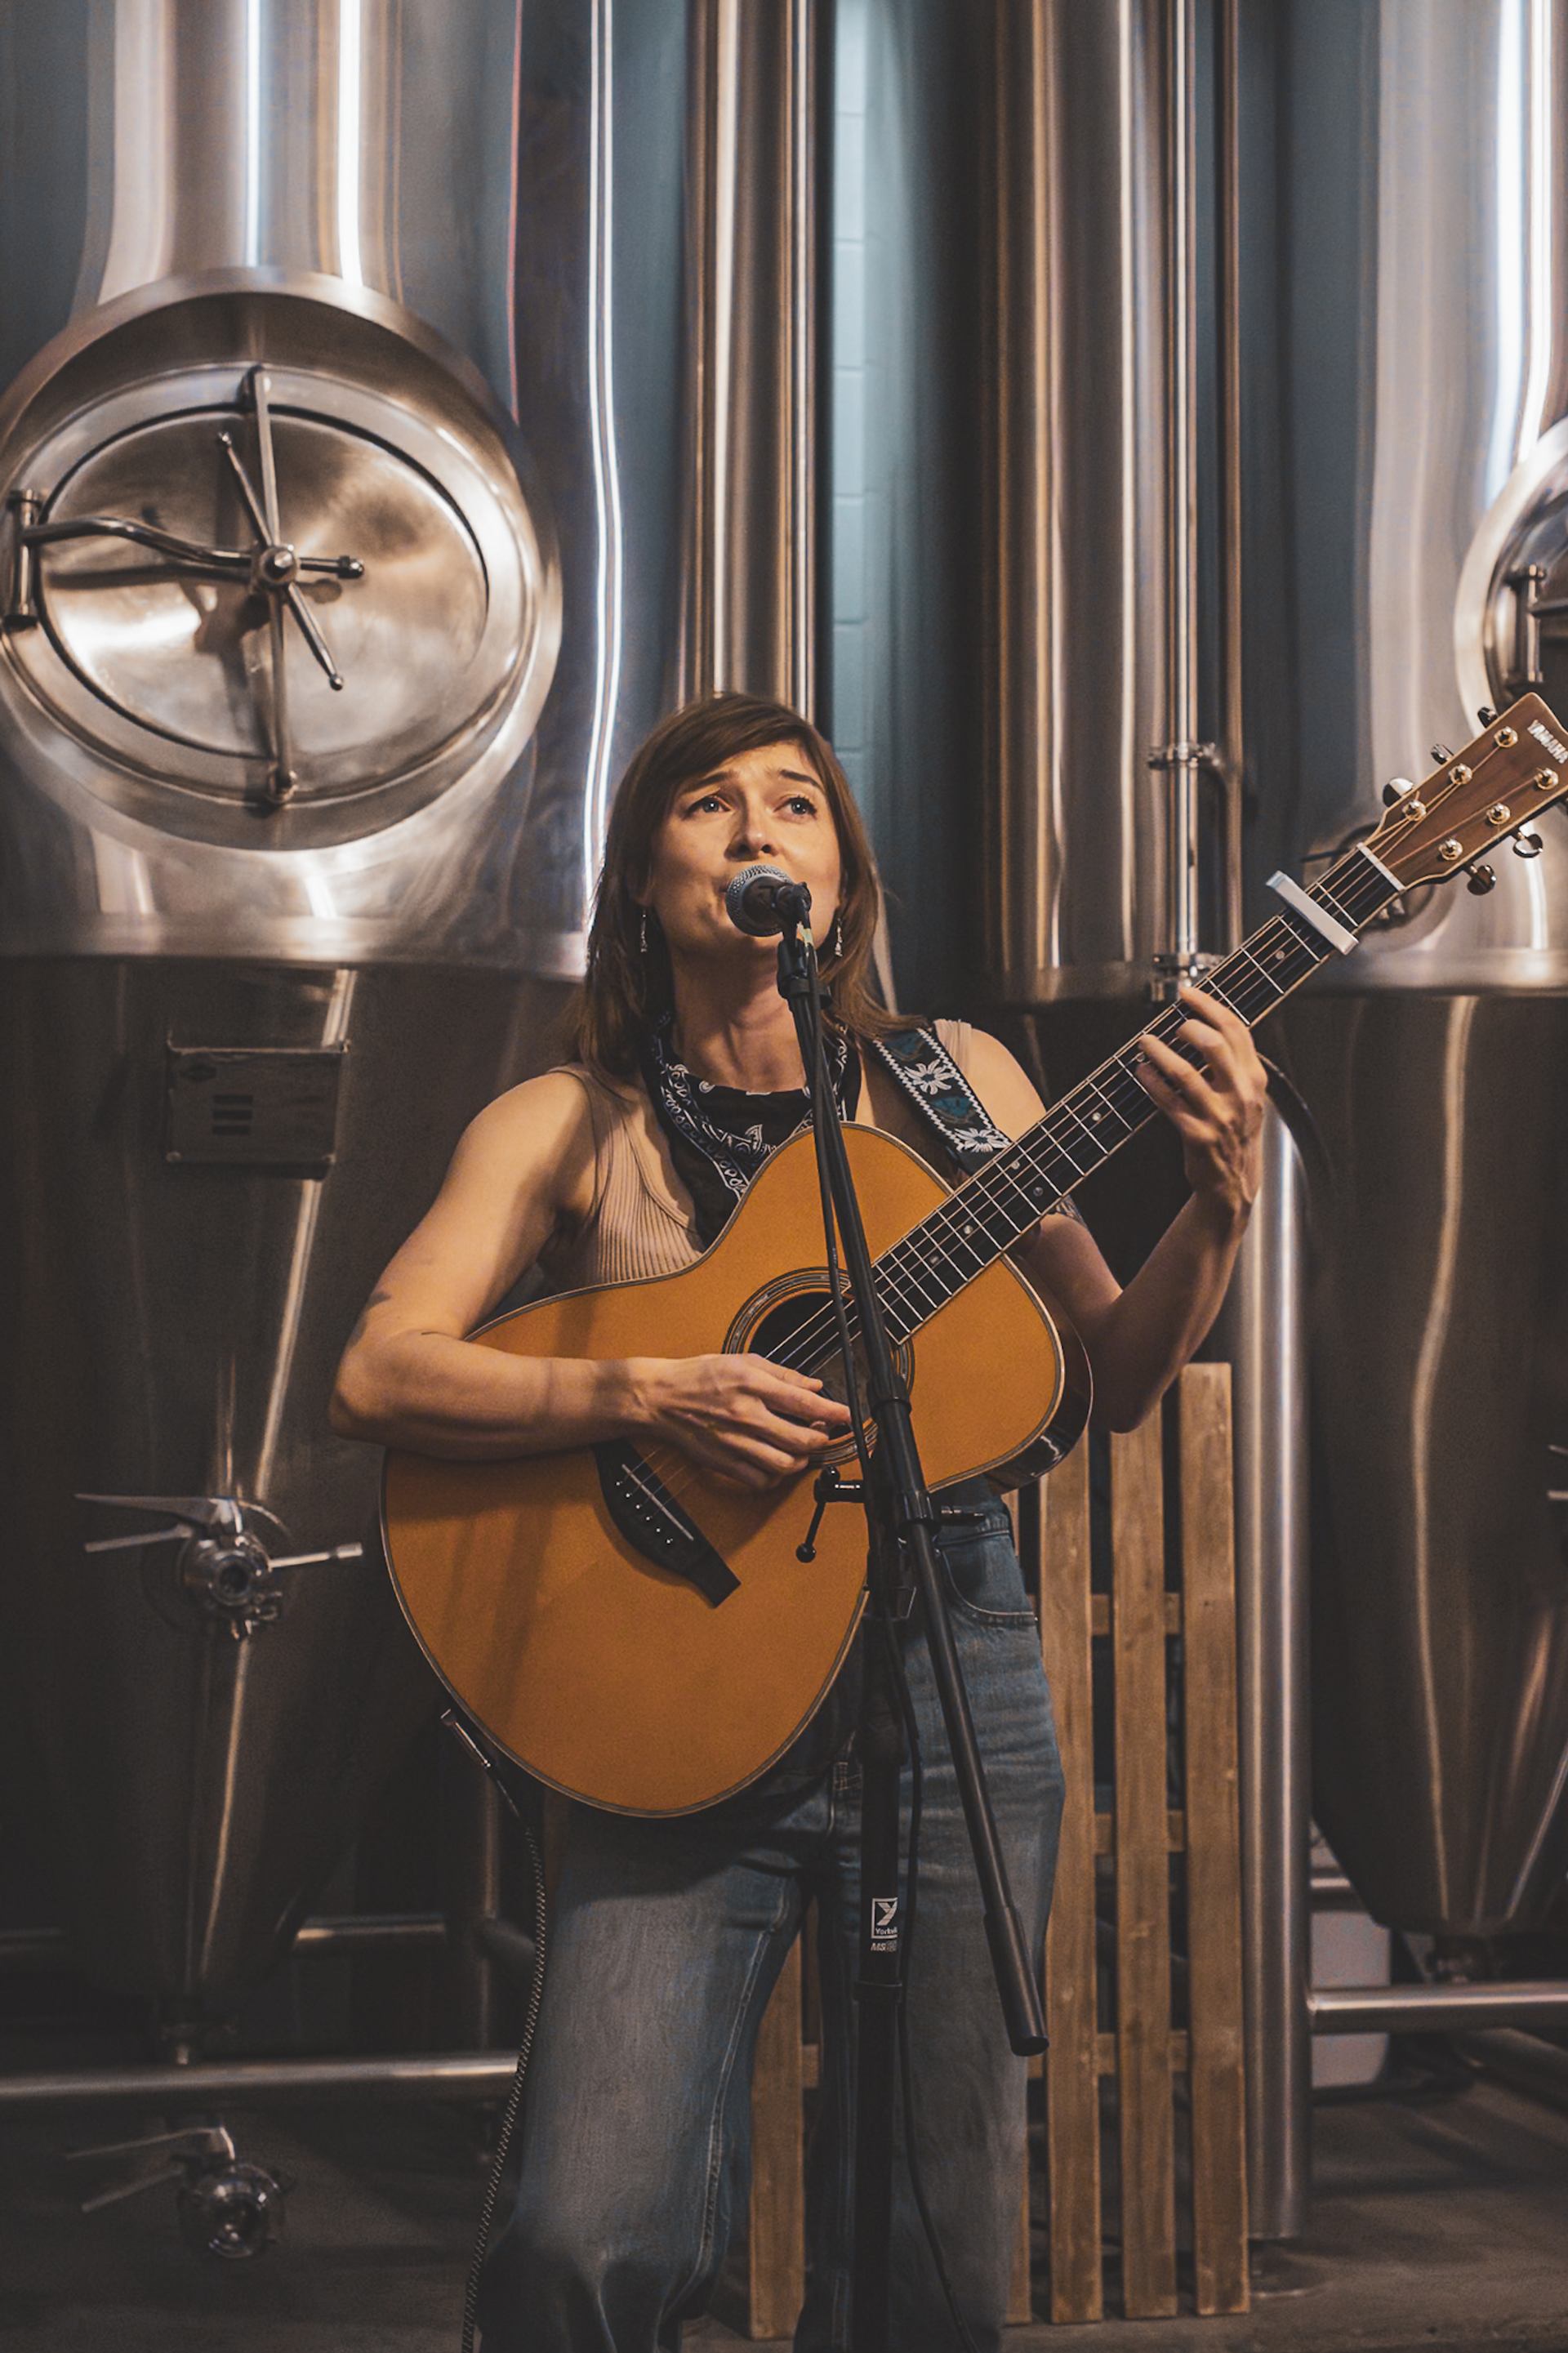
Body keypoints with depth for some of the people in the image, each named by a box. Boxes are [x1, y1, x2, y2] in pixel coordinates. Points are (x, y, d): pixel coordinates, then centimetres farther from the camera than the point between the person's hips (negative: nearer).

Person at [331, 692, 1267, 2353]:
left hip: (948, 1670, 2)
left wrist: (1219, 1204, -7)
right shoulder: (566, 1128, 2)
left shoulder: (953, 1081, 8)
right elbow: (375, 1377, -9)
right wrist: (651, 1397, -21)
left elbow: (1114, 1383, 10)